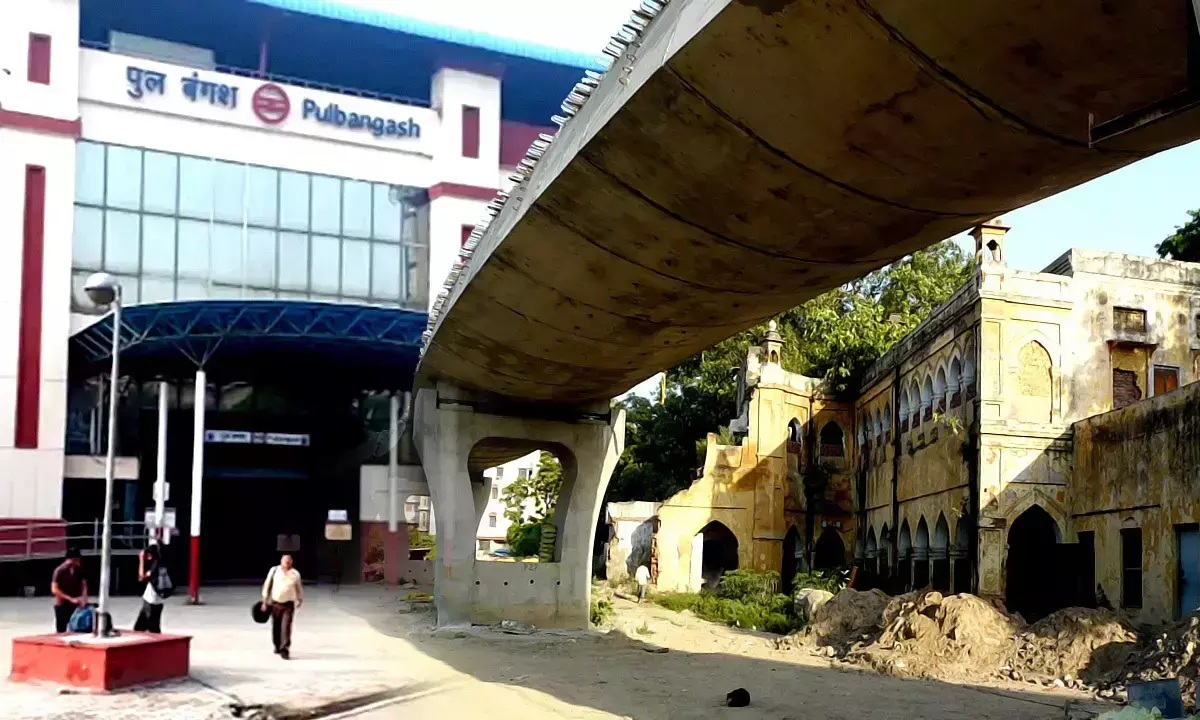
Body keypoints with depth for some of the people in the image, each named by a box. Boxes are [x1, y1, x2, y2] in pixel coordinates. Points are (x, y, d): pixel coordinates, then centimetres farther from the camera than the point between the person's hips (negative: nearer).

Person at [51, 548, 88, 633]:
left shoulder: (79, 569, 2)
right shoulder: (60, 571, -13)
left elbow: (83, 584, 1)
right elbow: (54, 590, -16)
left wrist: (83, 598, -19)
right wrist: (71, 599, -22)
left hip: (76, 605, 4)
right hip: (62, 605, -4)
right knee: (61, 632, 1)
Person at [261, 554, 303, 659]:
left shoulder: (295, 574, 1)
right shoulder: (274, 570, -1)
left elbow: (299, 588, 16)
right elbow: (267, 586, 4)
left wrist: (300, 600, 26)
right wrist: (265, 601, 3)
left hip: (288, 604, -1)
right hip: (275, 604, 1)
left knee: (286, 627, -12)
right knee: (276, 627, 11)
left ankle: (284, 649, -12)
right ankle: (277, 646, 33)